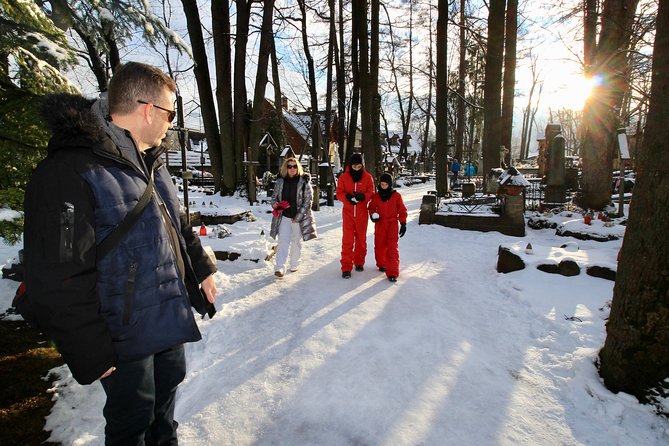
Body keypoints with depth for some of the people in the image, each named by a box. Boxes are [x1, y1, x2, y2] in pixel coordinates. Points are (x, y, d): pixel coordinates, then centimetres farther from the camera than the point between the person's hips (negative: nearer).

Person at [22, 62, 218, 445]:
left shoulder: (151, 162, 5)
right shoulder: (68, 173, -23)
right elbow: (58, 282, -22)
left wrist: (202, 269, 14)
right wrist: (91, 355, -16)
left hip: (171, 316, 8)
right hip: (125, 336, -8)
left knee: (167, 391, 27)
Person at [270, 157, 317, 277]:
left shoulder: (304, 181, -5)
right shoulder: (280, 181, 3)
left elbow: (308, 200, -7)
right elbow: (274, 195, 15)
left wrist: (298, 216, -12)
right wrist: (274, 203, -9)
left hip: (299, 218, -1)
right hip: (284, 217, 1)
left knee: (296, 242, 13)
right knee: (283, 241, -8)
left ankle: (294, 265, 29)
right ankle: (280, 267, -7)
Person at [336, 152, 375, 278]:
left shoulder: (368, 177, 0)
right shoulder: (343, 177, -1)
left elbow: (371, 192, 0)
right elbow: (339, 193, -1)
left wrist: (363, 196, -21)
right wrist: (347, 197, -22)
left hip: (362, 213, 1)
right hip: (348, 212, -1)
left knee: (361, 238, 13)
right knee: (347, 240, -5)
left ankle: (359, 262, 31)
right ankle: (346, 267, 0)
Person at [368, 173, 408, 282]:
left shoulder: (396, 195, -2)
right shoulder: (376, 196, 3)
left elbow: (402, 210, 3)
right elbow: (371, 207, 16)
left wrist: (403, 224, 0)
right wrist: (372, 214, -6)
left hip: (392, 224, -3)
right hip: (380, 224, 3)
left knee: (393, 248, -8)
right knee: (379, 246, 11)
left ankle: (392, 273, -8)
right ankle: (382, 264, 34)